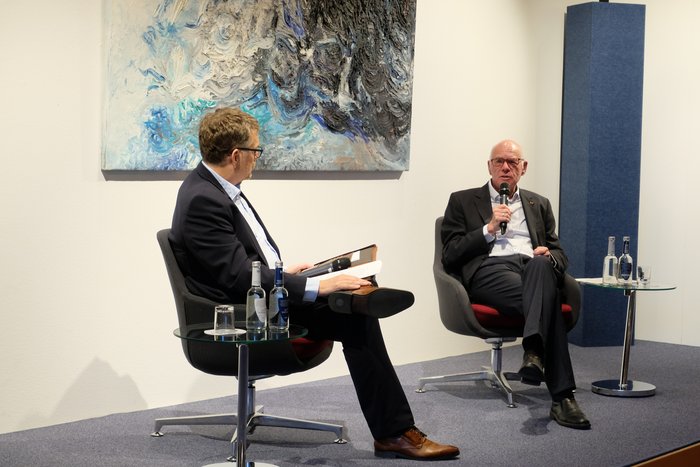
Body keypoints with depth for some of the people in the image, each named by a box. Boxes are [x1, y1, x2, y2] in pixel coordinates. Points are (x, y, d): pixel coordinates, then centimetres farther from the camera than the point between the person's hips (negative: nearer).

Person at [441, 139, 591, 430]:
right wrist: (488, 228, -4)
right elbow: (450, 256, 8)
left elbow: (559, 255, 25)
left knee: (541, 265, -40)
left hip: (534, 268, 3)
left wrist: (549, 255, -2)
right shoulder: (463, 201, 19)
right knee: (546, 296, -37)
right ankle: (562, 396, -45)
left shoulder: (539, 205, 30)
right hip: (488, 271, -3)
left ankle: (534, 351, -56)